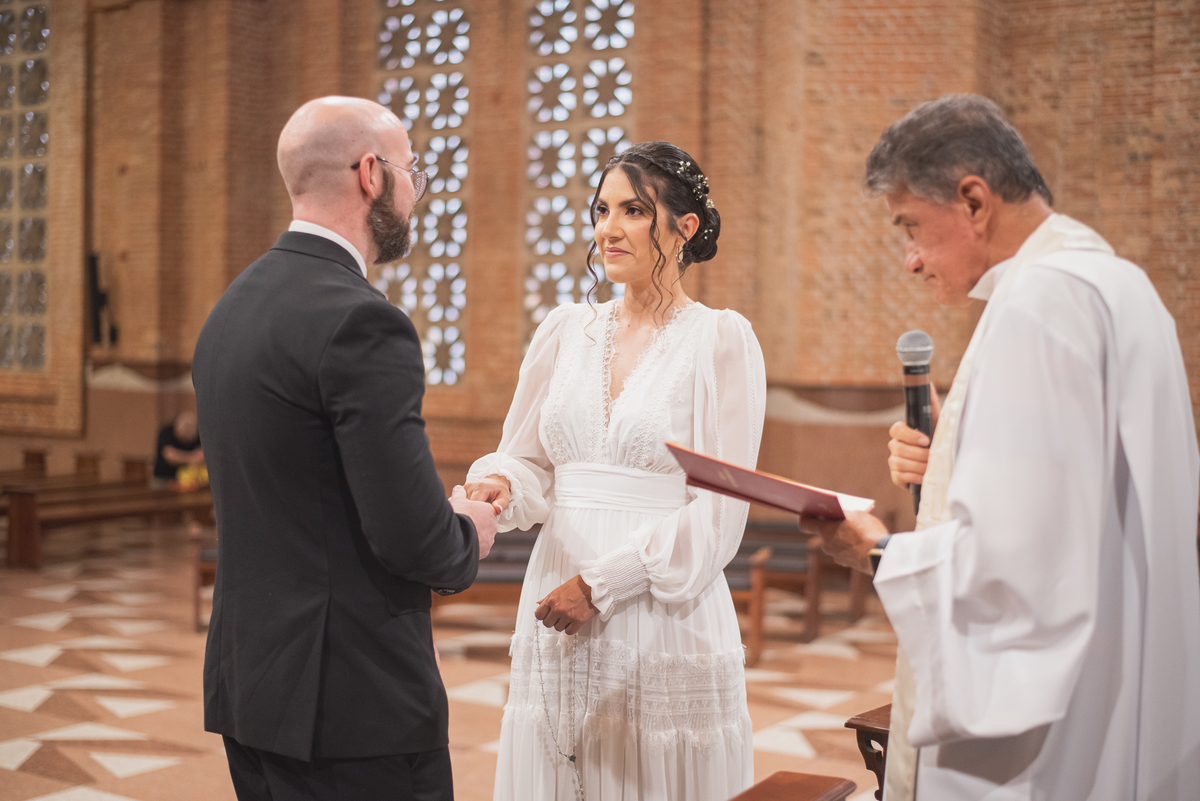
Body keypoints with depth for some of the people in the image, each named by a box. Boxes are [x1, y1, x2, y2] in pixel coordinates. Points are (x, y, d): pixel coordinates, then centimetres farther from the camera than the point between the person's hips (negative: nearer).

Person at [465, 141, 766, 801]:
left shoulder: (721, 339, -4)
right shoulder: (564, 331, 8)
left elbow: (718, 513, -9)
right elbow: (529, 461, 13)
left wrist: (604, 583, -12)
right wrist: (500, 487, -10)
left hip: (665, 617, -4)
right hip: (555, 616, 4)